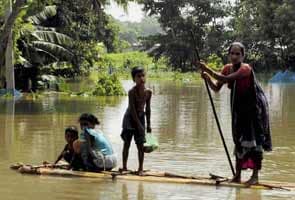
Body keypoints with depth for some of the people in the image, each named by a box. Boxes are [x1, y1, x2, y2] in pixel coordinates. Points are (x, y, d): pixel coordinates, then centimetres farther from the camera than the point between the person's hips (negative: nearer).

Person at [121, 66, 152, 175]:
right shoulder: (132, 92, -21)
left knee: (140, 144, 1)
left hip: (141, 117, 3)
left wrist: (148, 124, 5)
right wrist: (139, 125, -21)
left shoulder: (148, 92, -7)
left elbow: (147, 108, 3)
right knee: (127, 143, 2)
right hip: (130, 118, -3)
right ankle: (124, 166, 12)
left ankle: (140, 168, 7)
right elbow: (132, 110, -20)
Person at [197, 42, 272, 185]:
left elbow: (226, 79, -37)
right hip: (239, 108, 7)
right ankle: (237, 175, 17)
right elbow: (216, 88, -4)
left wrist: (208, 70, -38)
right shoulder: (227, 68, -2)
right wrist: (208, 79, -22)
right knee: (239, 139, 10)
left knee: (254, 139, -9)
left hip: (254, 107, -7)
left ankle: (255, 176, -5)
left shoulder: (245, 68, -23)